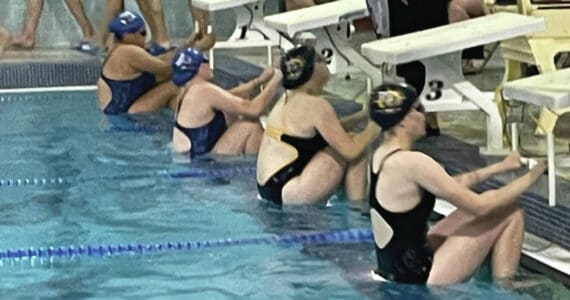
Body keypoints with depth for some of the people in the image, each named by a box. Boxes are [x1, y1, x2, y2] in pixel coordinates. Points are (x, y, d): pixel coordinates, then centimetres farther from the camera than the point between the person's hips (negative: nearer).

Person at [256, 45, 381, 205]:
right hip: (288, 193, -10)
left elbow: (331, 129, 22)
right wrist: (375, 126, -1)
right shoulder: (316, 105, -16)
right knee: (355, 147, -5)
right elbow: (350, 151, -16)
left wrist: (364, 114, 14)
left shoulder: (287, 99, 12)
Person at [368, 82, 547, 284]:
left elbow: (451, 185, 16)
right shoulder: (411, 162, -23)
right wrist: (530, 177, -6)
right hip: (419, 277, -9)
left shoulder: (383, 155, 6)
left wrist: (500, 167, 12)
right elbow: (479, 206, -18)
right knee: (510, 212, -2)